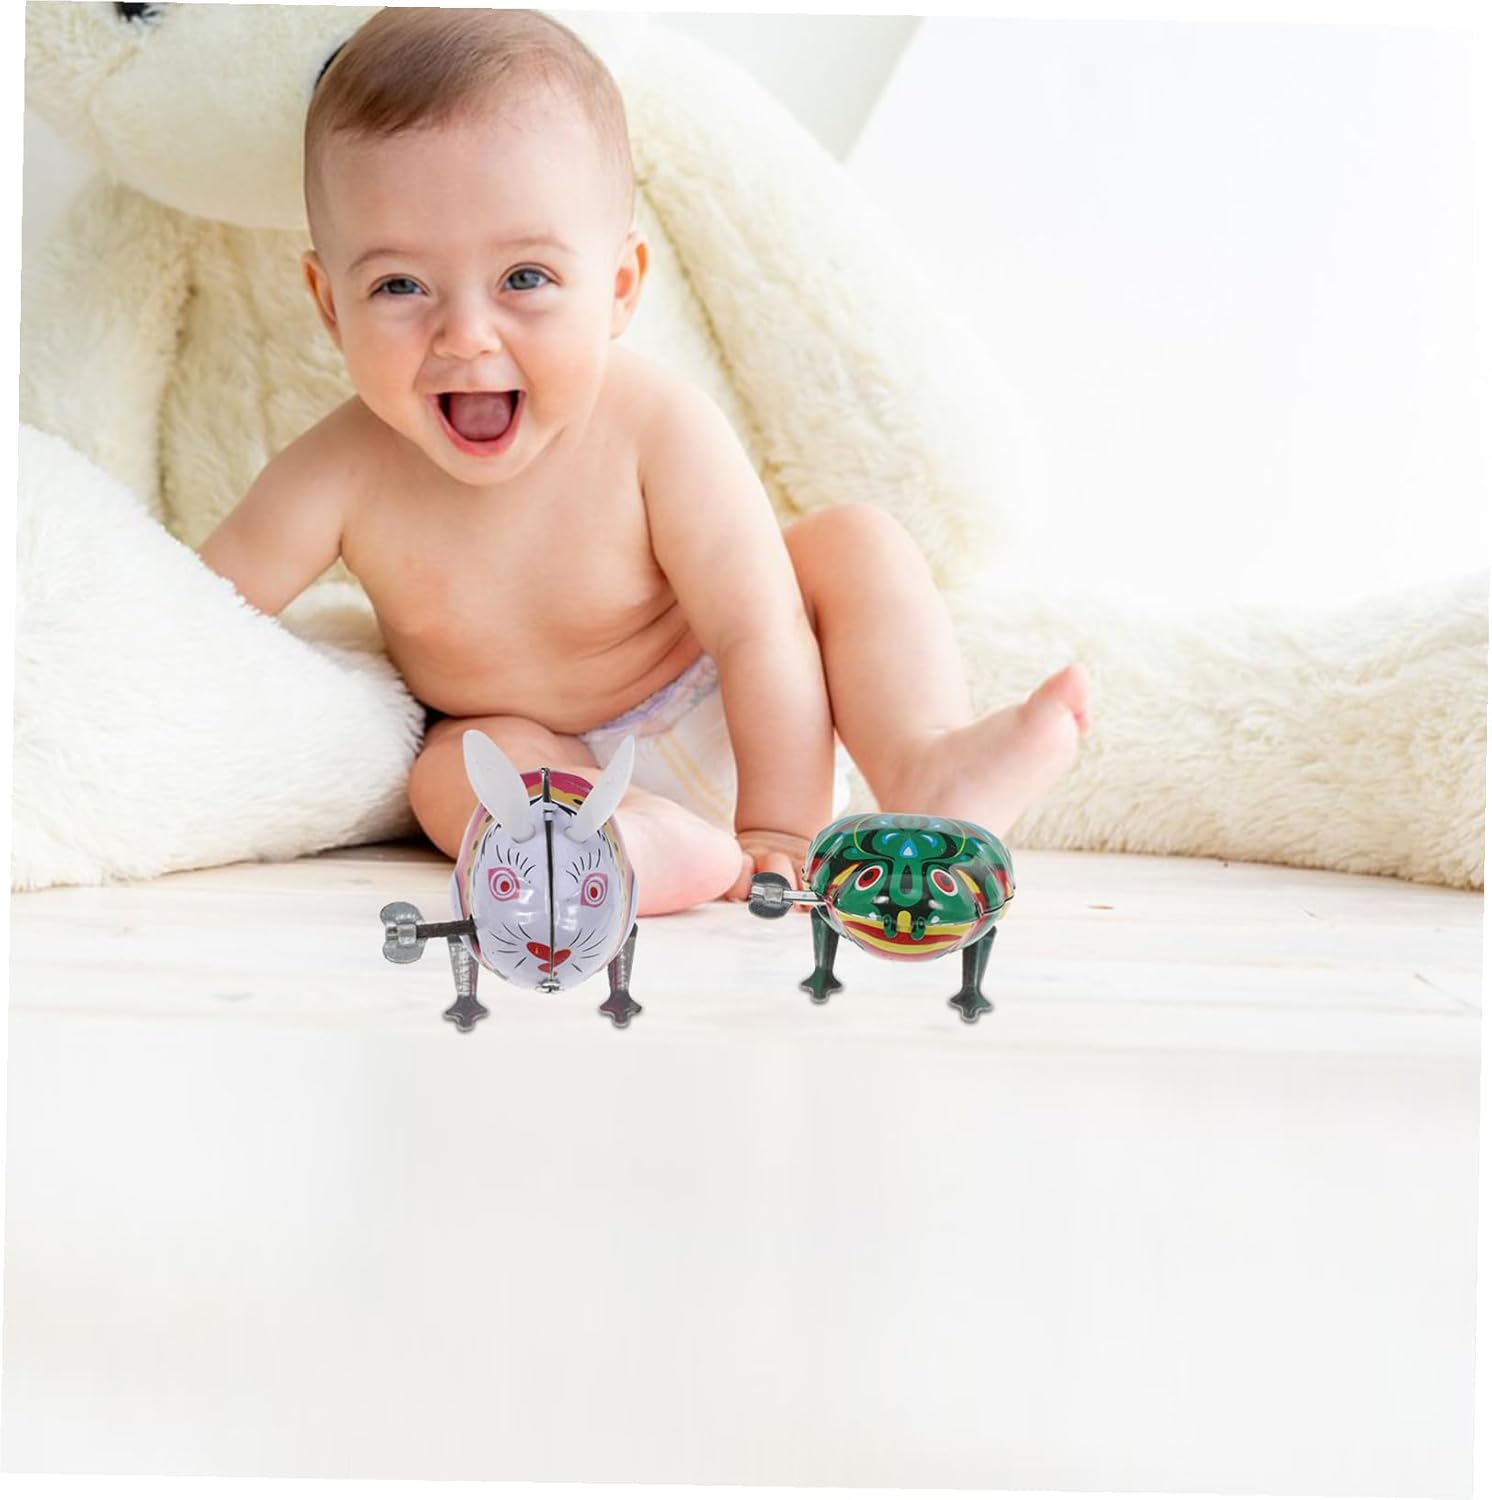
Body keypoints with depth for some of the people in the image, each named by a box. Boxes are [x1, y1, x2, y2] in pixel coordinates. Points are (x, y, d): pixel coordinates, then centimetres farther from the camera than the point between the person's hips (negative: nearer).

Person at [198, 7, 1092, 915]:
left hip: (725, 723, -1)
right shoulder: (343, 477, -24)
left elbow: (759, 634, -27)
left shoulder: (659, 430, -29)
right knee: (455, 766, -28)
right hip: (567, 768, 1)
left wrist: (780, 829, -29)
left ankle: (926, 770, -32)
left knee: (854, 544, -18)